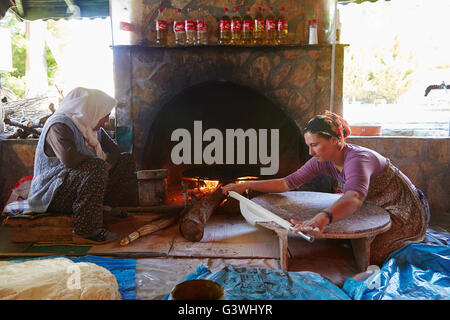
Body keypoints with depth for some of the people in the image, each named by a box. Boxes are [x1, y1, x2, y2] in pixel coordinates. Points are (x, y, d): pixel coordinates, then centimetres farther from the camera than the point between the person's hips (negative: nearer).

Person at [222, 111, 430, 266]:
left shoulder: (357, 159, -35)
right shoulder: (323, 162, -10)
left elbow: (354, 197, -56)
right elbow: (287, 183, -8)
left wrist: (322, 217, -74)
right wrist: (246, 186, -13)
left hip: (407, 214, -8)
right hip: (380, 211, 8)